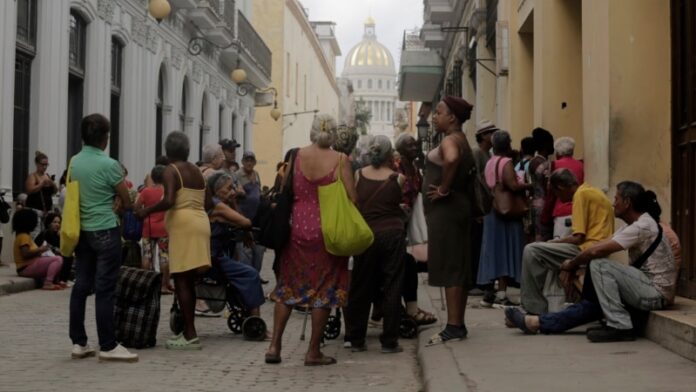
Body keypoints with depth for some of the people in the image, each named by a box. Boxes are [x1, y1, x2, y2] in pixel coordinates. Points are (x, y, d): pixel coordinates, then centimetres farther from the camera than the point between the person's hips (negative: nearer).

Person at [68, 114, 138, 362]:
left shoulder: (74, 163, 7)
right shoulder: (109, 165, -12)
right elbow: (127, 202, -5)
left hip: (81, 230, 7)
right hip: (105, 231, -7)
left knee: (81, 286, 8)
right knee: (105, 289, -5)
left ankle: (78, 343, 11)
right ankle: (108, 347, -2)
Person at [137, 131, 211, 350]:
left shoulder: (171, 170, -7)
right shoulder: (197, 171, 15)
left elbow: (169, 201, -21)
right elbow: (208, 203, 14)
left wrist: (147, 211, -8)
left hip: (183, 225, -8)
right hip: (200, 223, 8)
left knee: (181, 281, -7)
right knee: (188, 281, 13)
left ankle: (191, 335, -11)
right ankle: (187, 331, 17)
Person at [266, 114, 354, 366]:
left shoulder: (297, 156, 1)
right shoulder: (340, 160, -6)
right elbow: (351, 197, -8)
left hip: (298, 226, 3)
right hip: (328, 230, -3)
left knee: (289, 285, 14)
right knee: (324, 288, 6)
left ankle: (274, 345, 10)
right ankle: (313, 352, 8)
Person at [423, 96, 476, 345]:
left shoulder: (450, 140, -14)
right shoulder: (460, 140, 18)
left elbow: (451, 159, -37)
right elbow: (469, 170, 28)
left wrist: (444, 188, -26)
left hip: (445, 210, -10)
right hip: (455, 207, 10)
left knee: (449, 268, -10)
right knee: (458, 268, 11)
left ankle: (454, 327, -9)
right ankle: (458, 324, 16)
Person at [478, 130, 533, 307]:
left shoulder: (489, 163, 11)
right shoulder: (506, 162, -13)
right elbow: (513, 185, -24)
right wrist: (529, 185, -9)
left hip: (492, 211, 8)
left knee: (494, 251, 10)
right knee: (506, 251, -5)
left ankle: (490, 292, 11)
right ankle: (501, 294, -7)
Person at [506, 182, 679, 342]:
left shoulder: (643, 226, -17)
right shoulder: (635, 225, 15)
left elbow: (597, 251, -21)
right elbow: (601, 245, 13)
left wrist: (572, 264, -5)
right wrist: (574, 263, 1)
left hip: (657, 293, -10)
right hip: (649, 290, 10)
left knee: (599, 265, -19)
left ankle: (620, 326, -18)